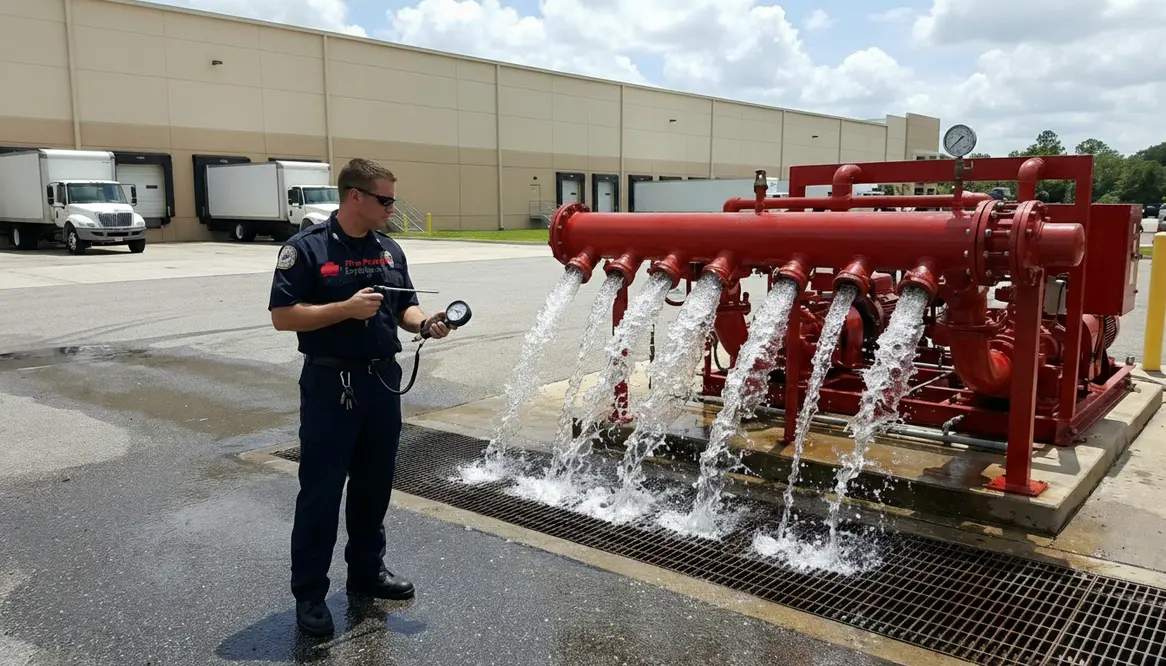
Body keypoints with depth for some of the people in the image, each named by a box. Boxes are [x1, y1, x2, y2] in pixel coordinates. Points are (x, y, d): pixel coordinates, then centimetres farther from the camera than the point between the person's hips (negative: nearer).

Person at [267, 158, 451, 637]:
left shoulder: (390, 250, 8)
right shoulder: (306, 248, -10)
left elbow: (404, 307, 13)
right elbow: (282, 316, -14)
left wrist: (425, 323, -9)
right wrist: (347, 308, -22)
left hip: (383, 381, 6)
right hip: (330, 385, -6)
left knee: (375, 484, 15)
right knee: (321, 491, 2)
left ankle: (367, 571, 32)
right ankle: (309, 593, 15)